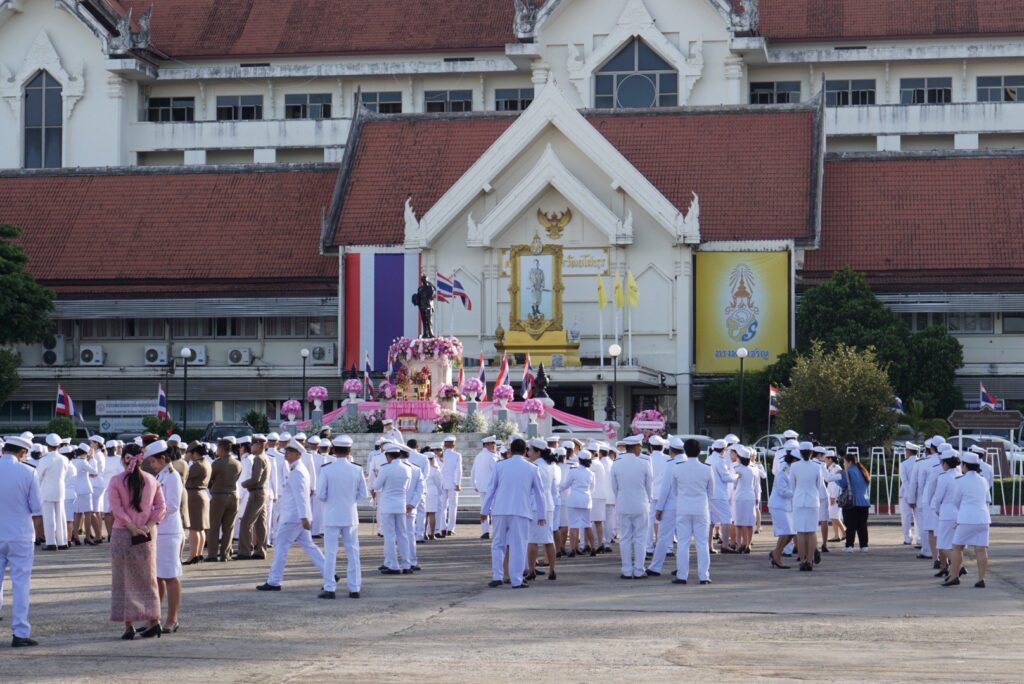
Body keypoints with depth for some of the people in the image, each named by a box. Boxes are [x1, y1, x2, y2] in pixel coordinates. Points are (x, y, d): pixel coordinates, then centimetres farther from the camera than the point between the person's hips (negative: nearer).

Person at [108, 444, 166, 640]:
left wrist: (132, 528, -13)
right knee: (147, 577, 12)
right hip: (147, 535, 3)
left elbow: (117, 509, -14)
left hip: (122, 534, -3)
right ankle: (154, 620, 5)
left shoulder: (116, 482, -7)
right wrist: (148, 526, -8)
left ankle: (129, 625, 1)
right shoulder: (152, 480, 3)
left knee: (124, 579, 4)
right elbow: (160, 506, -1)